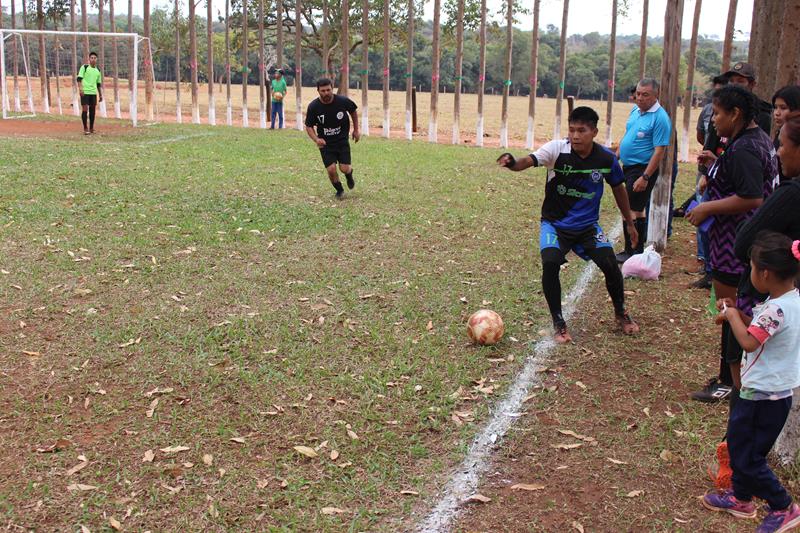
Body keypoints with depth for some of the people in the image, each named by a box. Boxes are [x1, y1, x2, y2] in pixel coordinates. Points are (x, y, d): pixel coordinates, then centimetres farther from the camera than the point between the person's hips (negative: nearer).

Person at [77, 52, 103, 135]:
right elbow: (79, 78, -7)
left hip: (93, 92, 5)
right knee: (85, 110, -6)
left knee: (92, 110, 6)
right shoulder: (84, 67, -1)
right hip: (85, 92, -5)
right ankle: (85, 128, -1)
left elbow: (99, 84, 20)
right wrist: (80, 89, -18)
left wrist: (100, 95, 16)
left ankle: (91, 128, 15)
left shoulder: (98, 71, 14)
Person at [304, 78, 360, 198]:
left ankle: (349, 175, 33)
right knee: (331, 169, -11)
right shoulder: (313, 107, -15)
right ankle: (339, 190, 19)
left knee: (344, 168, -7)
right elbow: (309, 126, -4)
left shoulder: (343, 101, -14)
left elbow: (353, 111, 8)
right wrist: (316, 139, -22)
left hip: (342, 140, 0)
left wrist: (356, 130, 11)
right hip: (325, 143, 0)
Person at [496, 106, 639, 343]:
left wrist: (630, 223, 15)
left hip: (588, 225, 2)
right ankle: (558, 322, -5)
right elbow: (528, 161, -34)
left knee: (609, 263, -15)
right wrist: (512, 163, -58)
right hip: (555, 223, -2)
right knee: (550, 263, -26)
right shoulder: (557, 149, -18)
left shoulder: (606, 158, -9)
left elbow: (618, 188, 8)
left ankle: (621, 314, 16)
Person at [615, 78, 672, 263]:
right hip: (628, 167, 8)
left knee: (632, 211, -8)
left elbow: (659, 151, -21)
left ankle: (632, 252, 0)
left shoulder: (660, 118, -17)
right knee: (637, 211, 14)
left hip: (643, 169, -8)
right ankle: (637, 250, 23)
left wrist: (645, 177, -25)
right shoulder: (635, 111, 9)